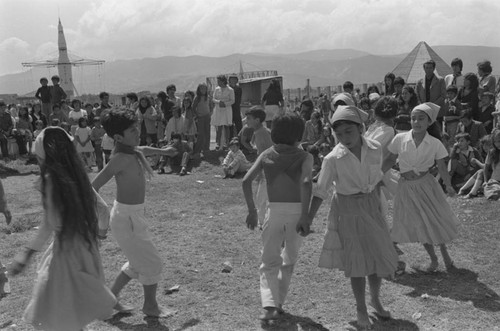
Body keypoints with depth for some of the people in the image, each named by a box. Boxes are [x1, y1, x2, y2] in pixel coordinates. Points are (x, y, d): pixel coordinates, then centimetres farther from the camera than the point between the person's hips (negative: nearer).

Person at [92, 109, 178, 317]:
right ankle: (150, 306, 25)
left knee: (138, 262, 23)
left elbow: (144, 150, 29)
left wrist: (162, 151, 48)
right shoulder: (121, 158, -24)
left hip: (134, 214, 9)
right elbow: (94, 186, -27)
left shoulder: (134, 151, 3)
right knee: (152, 264, 6)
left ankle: (111, 296, 34)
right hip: (127, 217, -9)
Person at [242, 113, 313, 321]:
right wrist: (305, 214, -16)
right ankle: (278, 303, 24)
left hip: (275, 211, 1)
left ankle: (270, 305, -9)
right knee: (289, 260, 19)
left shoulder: (267, 155, 7)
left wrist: (252, 210, 4)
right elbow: (306, 182, -18)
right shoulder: (304, 157, 0)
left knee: (269, 261, 9)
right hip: (296, 210, 0)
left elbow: (246, 181, -3)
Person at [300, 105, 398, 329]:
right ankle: (360, 308, 23)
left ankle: (375, 300, 36)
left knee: (380, 256, 11)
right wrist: (308, 219, -10)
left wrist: (378, 206, 12)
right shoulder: (333, 159, -17)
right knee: (357, 260, 4)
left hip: (371, 206, 3)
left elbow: (376, 180, 7)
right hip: (347, 210, -3)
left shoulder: (375, 149, -8)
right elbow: (321, 191, -9)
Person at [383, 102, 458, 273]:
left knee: (436, 219, 2)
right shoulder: (400, 139, -9)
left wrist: (448, 185, -14)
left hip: (426, 184, 0)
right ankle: (433, 260, 26)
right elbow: (390, 160, 2)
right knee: (419, 225, 8)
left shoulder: (435, 143, -9)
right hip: (407, 187, 1)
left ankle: (444, 253, 29)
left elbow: (441, 166, -3)